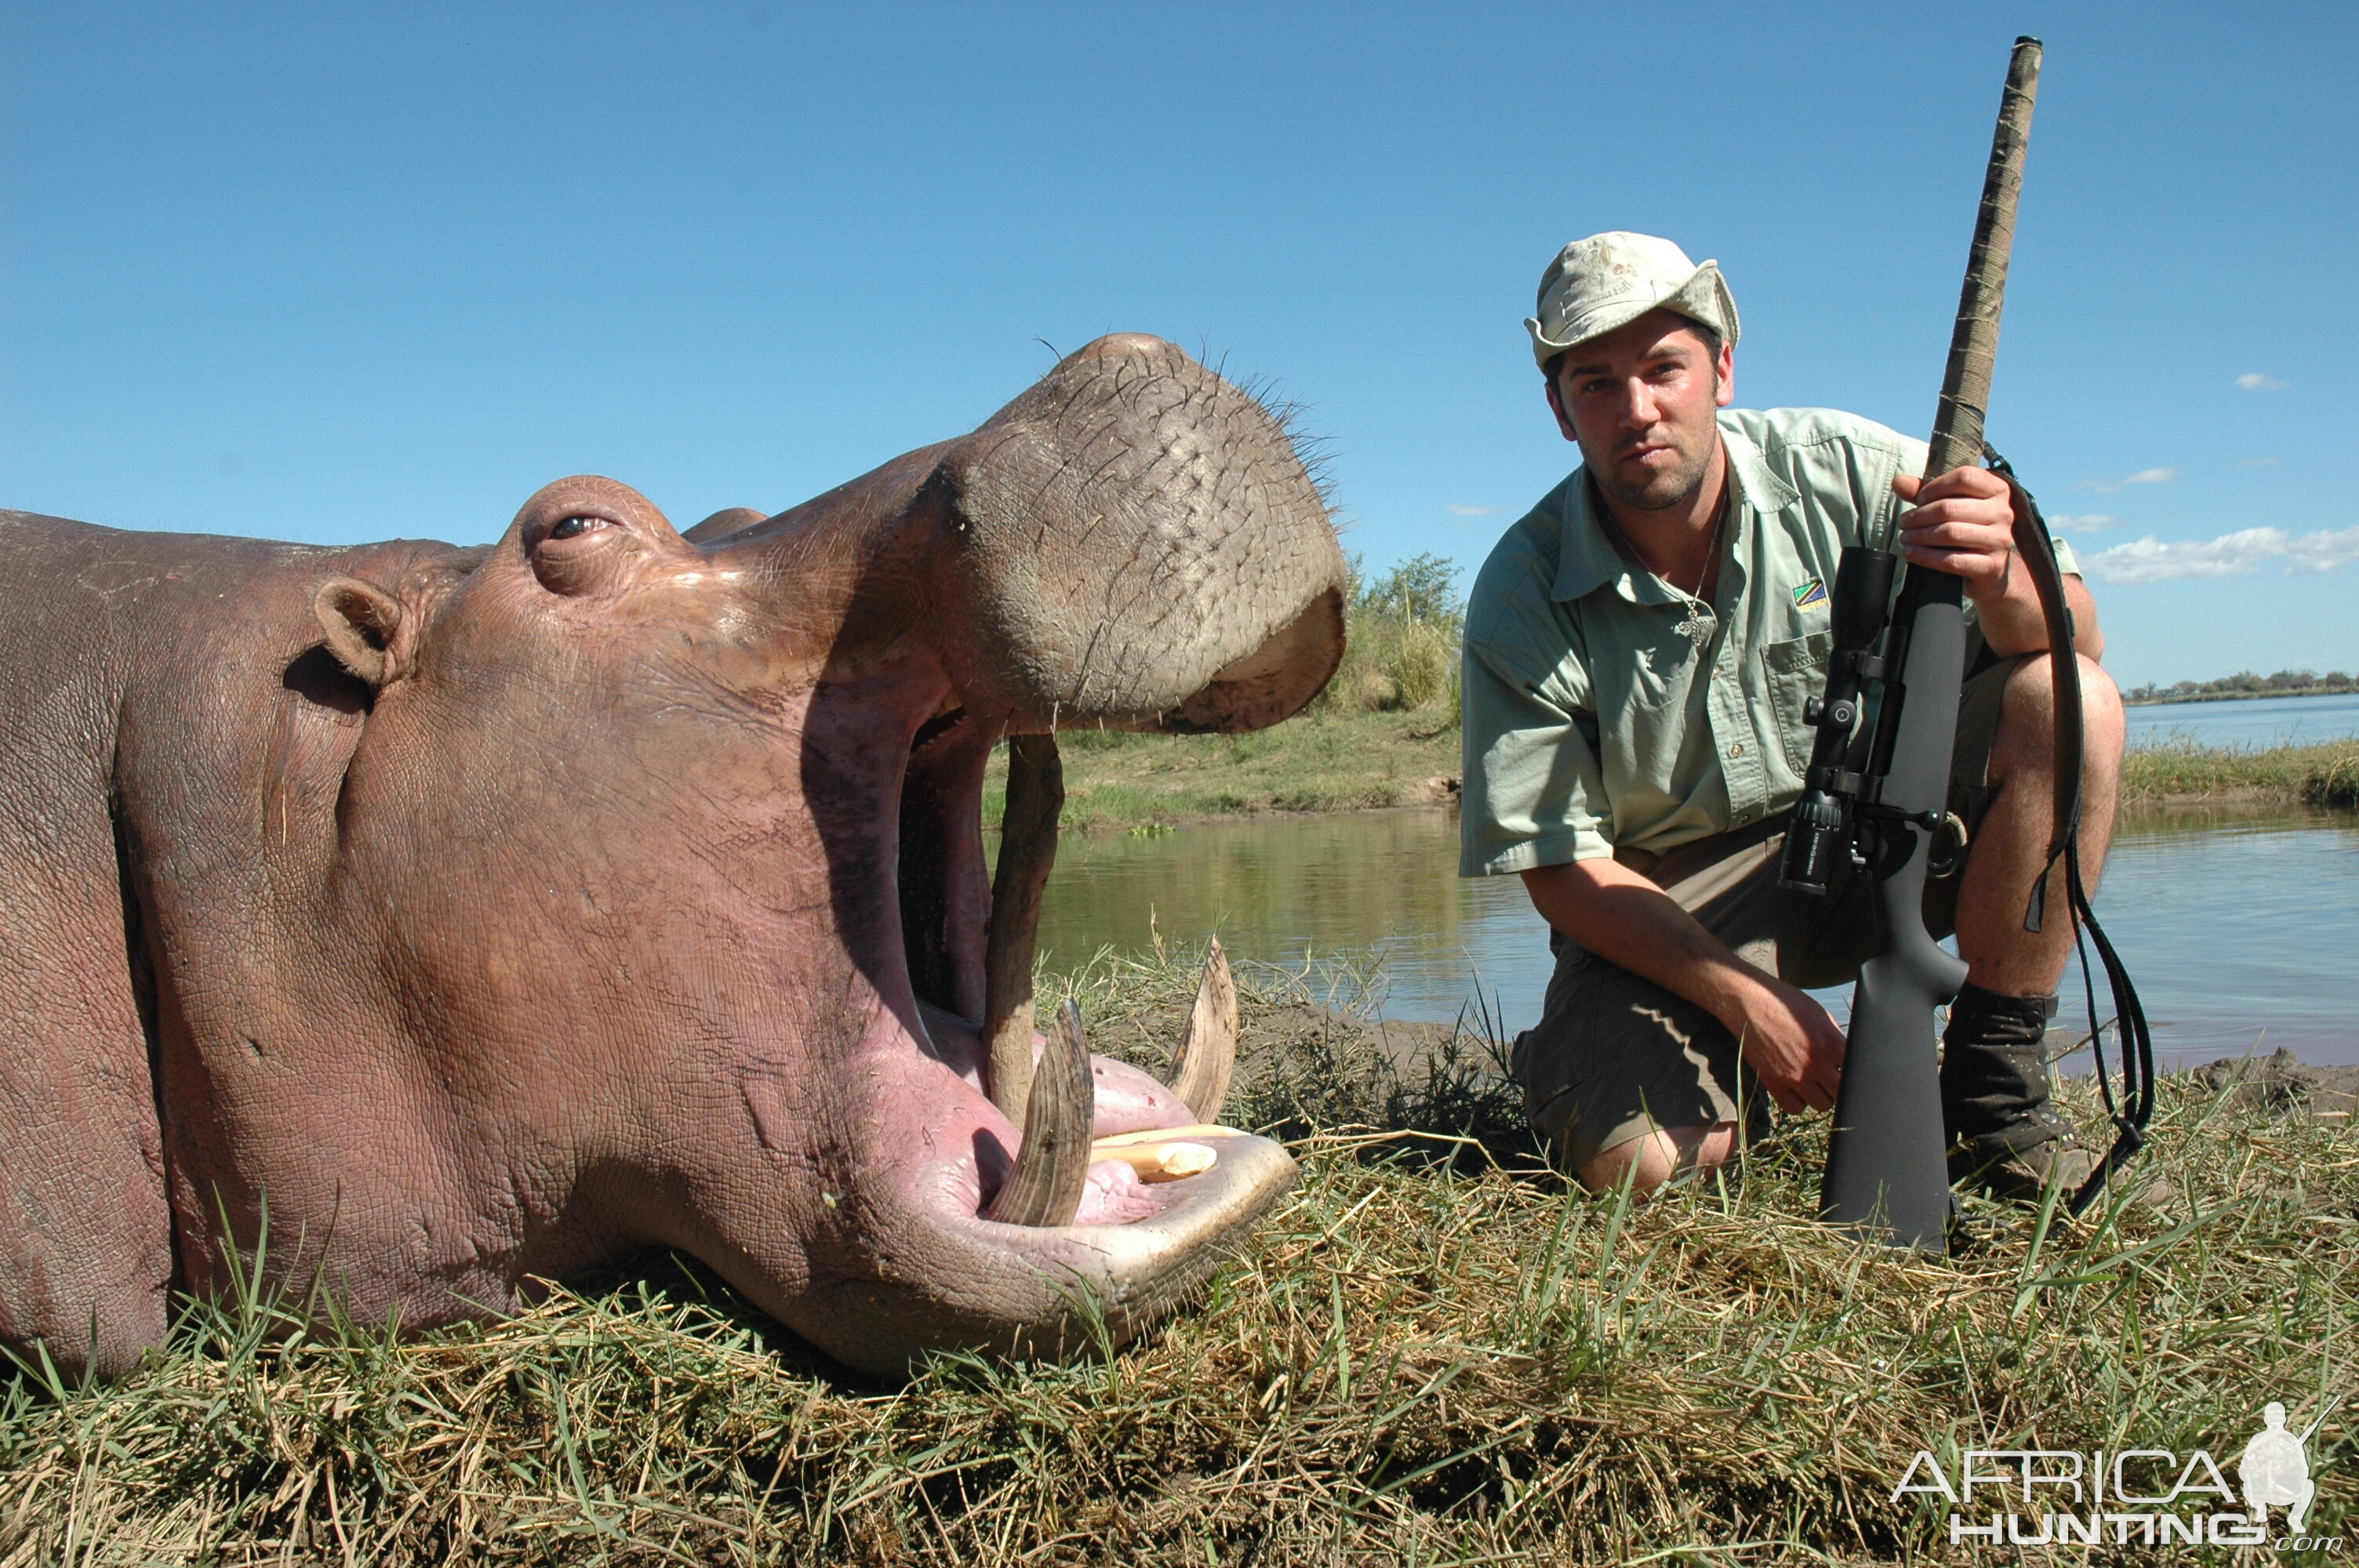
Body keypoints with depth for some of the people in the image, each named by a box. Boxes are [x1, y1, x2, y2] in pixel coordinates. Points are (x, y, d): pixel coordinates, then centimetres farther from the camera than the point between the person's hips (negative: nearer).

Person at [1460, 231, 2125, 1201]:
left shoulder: (1842, 468, -12)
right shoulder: (1522, 599, -16)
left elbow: (2073, 638, -13)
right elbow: (1559, 864, -13)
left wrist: (2000, 579, -38)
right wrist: (1746, 997, -24)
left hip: (1864, 823, 3)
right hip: (1670, 901, -2)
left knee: (2071, 702, -22)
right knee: (1626, 1158, -27)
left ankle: (1993, 1083, -9)